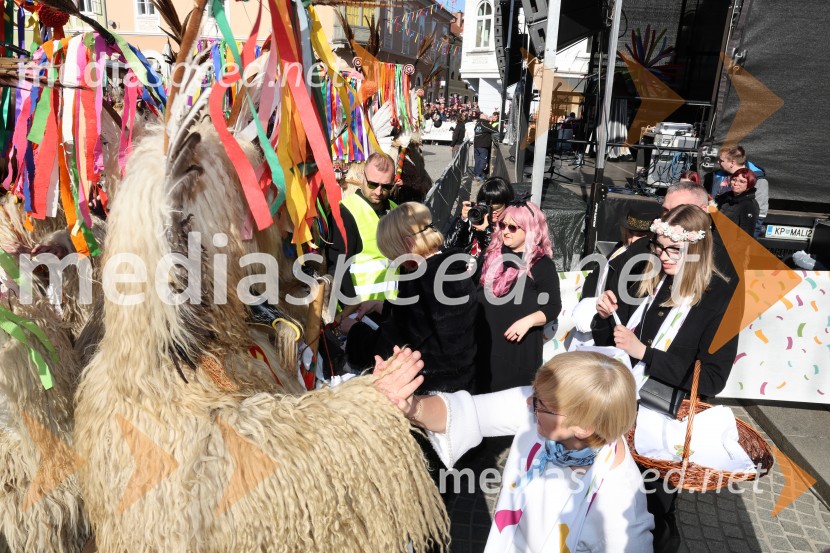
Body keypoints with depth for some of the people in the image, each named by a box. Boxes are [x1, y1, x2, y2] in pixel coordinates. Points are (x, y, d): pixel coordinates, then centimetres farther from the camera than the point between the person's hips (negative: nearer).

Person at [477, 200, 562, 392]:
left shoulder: (542, 264, -7)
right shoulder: (493, 255, 8)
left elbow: (553, 307, -7)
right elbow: (479, 292, 20)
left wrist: (528, 321, -22)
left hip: (518, 344, -5)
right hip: (486, 341, 5)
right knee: (484, 394, 12)